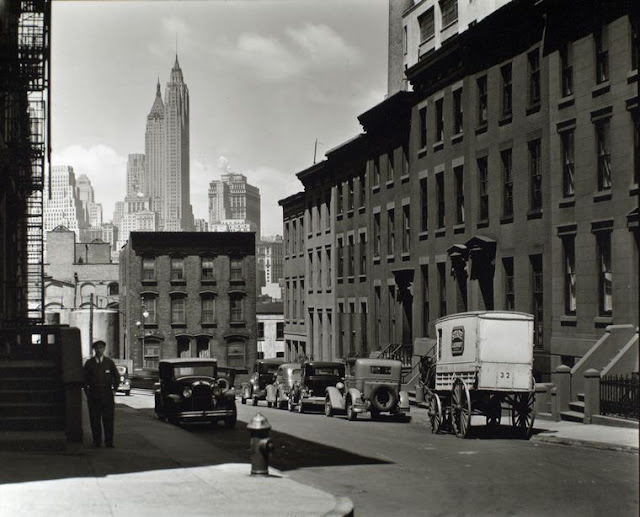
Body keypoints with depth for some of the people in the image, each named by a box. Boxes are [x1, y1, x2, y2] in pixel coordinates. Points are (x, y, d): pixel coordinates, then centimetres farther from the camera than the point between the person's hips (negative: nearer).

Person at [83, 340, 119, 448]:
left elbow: (116, 377, 16)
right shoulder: (89, 363, 7)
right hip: (93, 394, 0)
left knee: (108, 418, -4)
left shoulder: (109, 362, 8)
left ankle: (109, 441, -1)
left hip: (107, 394, 0)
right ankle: (97, 441, 5)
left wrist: (114, 389, 8)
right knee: (95, 419, -1)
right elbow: (84, 378, 11)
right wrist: (87, 391, 3)